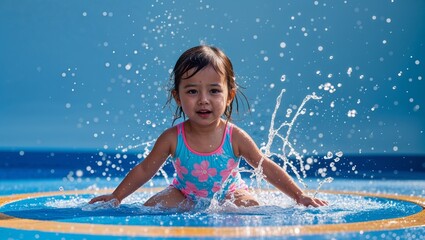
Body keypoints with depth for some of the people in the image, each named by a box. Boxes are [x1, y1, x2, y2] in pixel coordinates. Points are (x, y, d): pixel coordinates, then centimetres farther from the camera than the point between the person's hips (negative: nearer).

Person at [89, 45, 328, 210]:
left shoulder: (235, 137, -21)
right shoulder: (172, 138, -20)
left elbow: (267, 168, -13)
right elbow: (145, 170, -8)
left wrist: (301, 197, -15)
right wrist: (116, 197, -12)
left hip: (229, 194, -1)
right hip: (185, 195, 2)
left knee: (250, 206, -29)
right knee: (152, 207, -19)